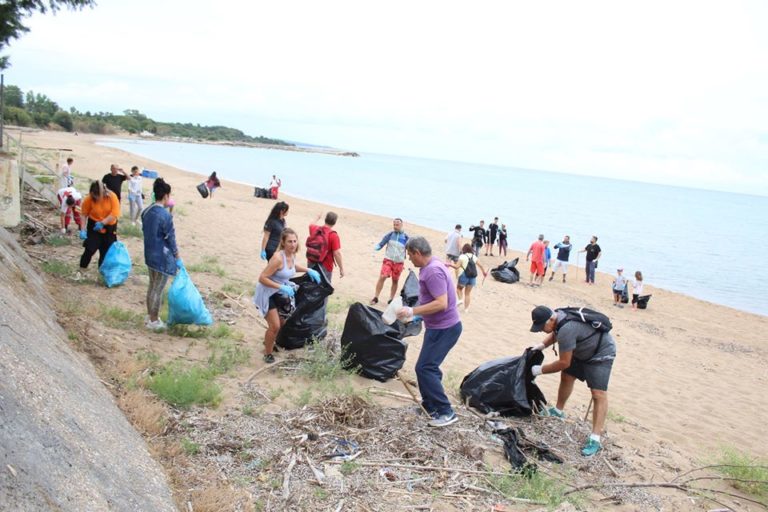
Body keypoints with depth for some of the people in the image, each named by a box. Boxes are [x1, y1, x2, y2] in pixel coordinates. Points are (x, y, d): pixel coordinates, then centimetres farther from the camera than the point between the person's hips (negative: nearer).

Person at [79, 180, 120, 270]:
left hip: (109, 227, 1)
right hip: (94, 225, -1)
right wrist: (83, 229, -20)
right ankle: (82, 268, 10)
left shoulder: (112, 196, -19)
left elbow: (115, 213, -22)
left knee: (106, 250, 9)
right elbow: (84, 214, -12)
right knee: (90, 248, -7)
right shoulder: (89, 199, -18)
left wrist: (102, 223, -28)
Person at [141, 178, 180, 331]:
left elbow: (146, 232, 12)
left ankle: (149, 317, 31)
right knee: (158, 290, 4)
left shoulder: (146, 211, 2)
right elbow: (171, 240, -17)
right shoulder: (165, 215, -22)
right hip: (163, 258, -8)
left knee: (152, 286, 20)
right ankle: (153, 322, 14)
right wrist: (178, 258, -6)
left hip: (149, 255, 8)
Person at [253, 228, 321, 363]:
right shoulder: (278, 258, -30)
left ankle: (269, 342, 47)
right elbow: (262, 278, -27)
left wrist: (308, 270, 5)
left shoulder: (292, 255, -6)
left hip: (280, 294, 8)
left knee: (283, 324, 19)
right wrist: (281, 287, -31)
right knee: (275, 326, -12)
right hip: (267, 294, -8)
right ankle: (268, 353, 12)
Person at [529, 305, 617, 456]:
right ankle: (558, 410, 37)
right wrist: (542, 345, -1)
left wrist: (540, 370, -17)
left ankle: (595, 440, -19)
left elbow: (564, 363, -28)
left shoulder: (566, 329, -36)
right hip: (582, 351, 10)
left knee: (598, 394, -16)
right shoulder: (558, 316, -9)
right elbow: (555, 334, 16)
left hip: (601, 353, -10)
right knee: (566, 376, 18)